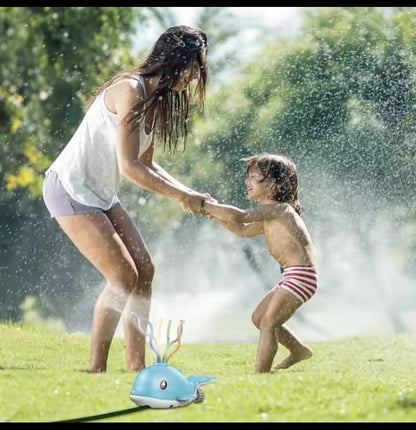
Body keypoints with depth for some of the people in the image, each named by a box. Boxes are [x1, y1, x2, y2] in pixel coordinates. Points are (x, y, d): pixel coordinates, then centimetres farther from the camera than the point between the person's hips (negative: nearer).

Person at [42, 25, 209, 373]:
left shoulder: (157, 99, 9)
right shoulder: (131, 90, -21)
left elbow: (147, 166, 11)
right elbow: (130, 167, -24)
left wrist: (187, 194, -1)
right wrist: (181, 196, -16)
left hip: (101, 195, 10)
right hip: (70, 188, -10)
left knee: (144, 270, 3)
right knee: (123, 275, -15)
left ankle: (136, 365, 5)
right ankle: (97, 367, -8)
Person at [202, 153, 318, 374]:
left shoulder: (278, 209, -14)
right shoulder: (268, 219, 18)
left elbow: (238, 216, -24)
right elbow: (242, 230, 30)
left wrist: (208, 206, -13)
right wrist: (216, 213, 16)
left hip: (300, 275, -11)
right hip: (292, 277, 11)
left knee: (268, 323, -14)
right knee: (259, 317, 20)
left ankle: (260, 375, -15)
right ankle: (298, 350, 31)